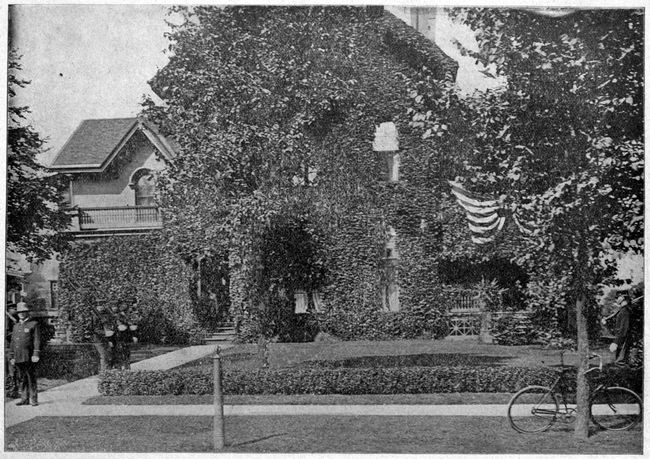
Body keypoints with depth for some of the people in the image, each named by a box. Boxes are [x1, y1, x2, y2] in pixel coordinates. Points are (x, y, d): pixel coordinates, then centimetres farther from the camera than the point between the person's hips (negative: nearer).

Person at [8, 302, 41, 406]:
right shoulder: (16, 326, 19)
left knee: (31, 378, -5)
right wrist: (11, 357, 14)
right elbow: (12, 342, 20)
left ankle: (34, 399, -2)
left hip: (29, 357, -5)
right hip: (18, 357, 5)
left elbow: (37, 340, -5)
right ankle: (24, 399, 11)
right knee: (22, 379, 7)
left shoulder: (34, 324, 2)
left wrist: (36, 354, -15)